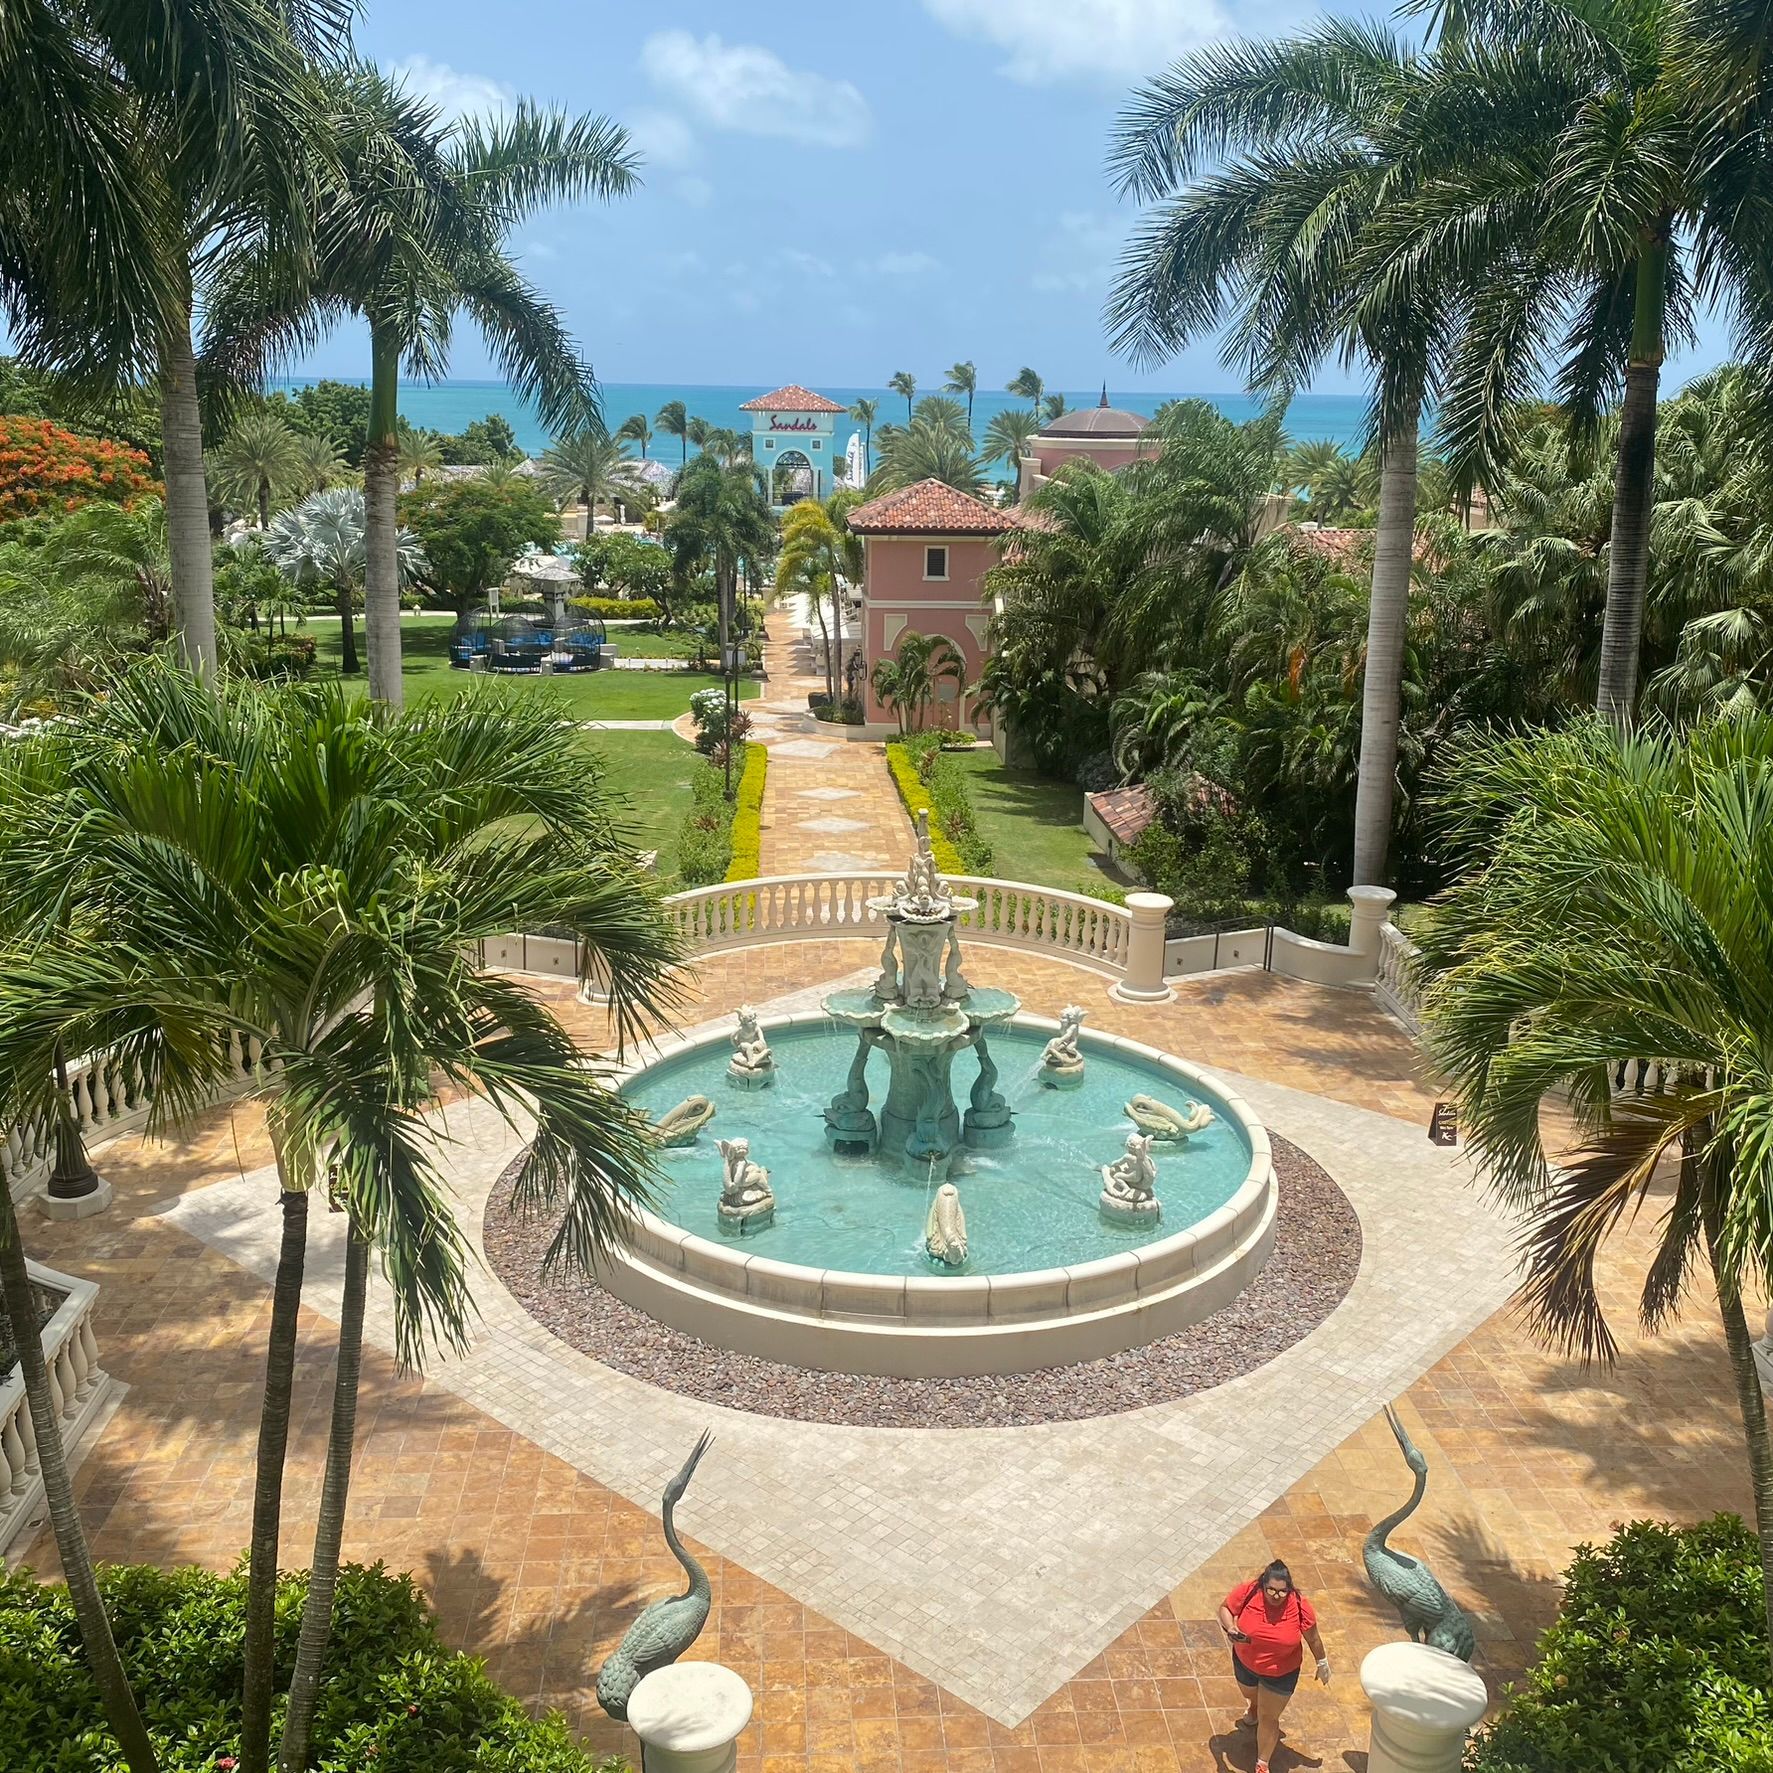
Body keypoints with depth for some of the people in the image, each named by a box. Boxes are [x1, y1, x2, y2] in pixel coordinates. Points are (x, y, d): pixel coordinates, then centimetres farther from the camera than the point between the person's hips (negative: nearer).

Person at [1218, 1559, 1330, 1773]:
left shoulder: (1300, 1607, -29)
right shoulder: (1247, 1593, -29)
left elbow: (1312, 1638, -11)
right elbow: (1224, 1608, -13)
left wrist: (1322, 1663, 3)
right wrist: (1229, 1628, -33)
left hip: (1281, 1673, -2)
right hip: (1245, 1663, 2)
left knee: (1269, 1718, 9)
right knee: (1251, 1696, 32)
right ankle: (1253, 1714, 67)